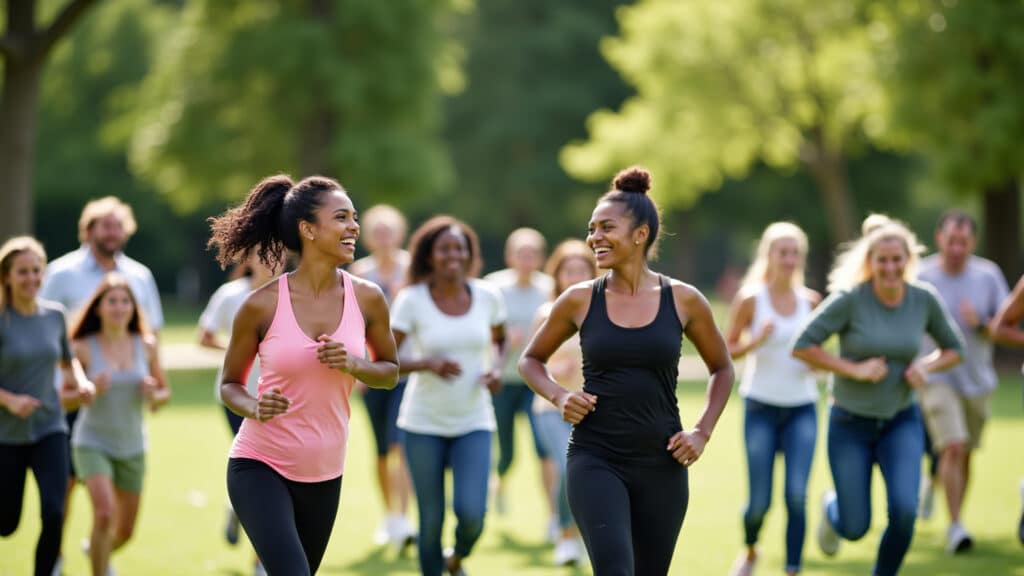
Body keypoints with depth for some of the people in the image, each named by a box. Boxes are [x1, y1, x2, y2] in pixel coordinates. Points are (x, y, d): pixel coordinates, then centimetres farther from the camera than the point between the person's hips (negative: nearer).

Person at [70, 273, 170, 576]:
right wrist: (89, 390, -25)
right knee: (104, 513, -26)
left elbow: (165, 391, 10)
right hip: (92, 444, -4)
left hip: (131, 447, 4)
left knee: (125, 530, 12)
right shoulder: (83, 348, -10)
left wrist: (154, 397, -13)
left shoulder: (146, 346, -1)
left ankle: (97, 549, 46)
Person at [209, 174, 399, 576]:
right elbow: (229, 384, 2)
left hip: (324, 473, 5)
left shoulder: (366, 299, -3)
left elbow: (390, 372, 11)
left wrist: (354, 365, -11)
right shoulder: (262, 305, -11)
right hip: (260, 466, -4)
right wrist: (254, 408, -20)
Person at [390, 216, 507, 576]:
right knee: (431, 521, 2)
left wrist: (496, 368, -2)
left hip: (474, 423, 1)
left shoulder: (487, 296, -2)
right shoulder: (411, 300, -10)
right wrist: (427, 364, -26)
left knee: (471, 513, -13)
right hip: (424, 424, -1)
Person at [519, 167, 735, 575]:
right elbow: (531, 360, 14)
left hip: (661, 464, 2)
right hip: (595, 460, -2)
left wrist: (702, 432, 2)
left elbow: (722, 368, 14)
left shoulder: (683, 300, 0)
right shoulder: (580, 300, 0)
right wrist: (558, 397, -5)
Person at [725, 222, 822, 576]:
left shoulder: (810, 301, 3)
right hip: (761, 407, -2)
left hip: (802, 409, 2)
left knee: (797, 495, -12)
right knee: (760, 500, 0)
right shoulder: (750, 299, -6)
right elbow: (727, 351, -2)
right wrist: (757, 340, -20)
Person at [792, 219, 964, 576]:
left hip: (902, 423, 2)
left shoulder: (925, 299, -7)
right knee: (854, 529, 2)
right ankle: (832, 507, 41)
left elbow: (953, 349, 8)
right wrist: (854, 369, -22)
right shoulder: (850, 298, -17)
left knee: (904, 510, -19)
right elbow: (802, 346, -17)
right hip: (850, 425, -2)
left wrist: (927, 366, -12)